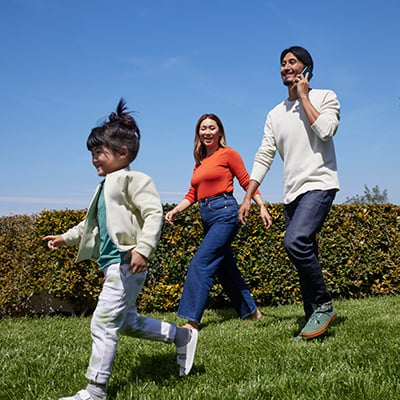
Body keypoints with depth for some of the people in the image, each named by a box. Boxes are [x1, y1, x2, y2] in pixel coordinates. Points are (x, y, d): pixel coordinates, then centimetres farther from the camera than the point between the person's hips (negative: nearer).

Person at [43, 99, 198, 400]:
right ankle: (183, 336, 31)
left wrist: (143, 248, -30)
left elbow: (154, 213, -20)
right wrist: (67, 237, 29)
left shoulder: (133, 179, -9)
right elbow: (92, 223, 32)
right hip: (112, 263, 10)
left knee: (103, 323, -8)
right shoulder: (107, 185, 20)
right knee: (128, 323, 18)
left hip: (125, 263, -10)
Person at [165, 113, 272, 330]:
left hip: (224, 212, -8)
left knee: (201, 263, -15)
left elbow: (247, 182, 0)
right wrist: (175, 210, -1)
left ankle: (192, 320, -13)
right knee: (225, 267, 14)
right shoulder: (200, 161, 17)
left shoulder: (228, 153, 0)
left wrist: (262, 207, -5)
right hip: (207, 215, 8)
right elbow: (192, 194, 14)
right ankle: (250, 311, 29)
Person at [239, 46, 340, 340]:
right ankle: (315, 320, 17)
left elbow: (326, 130, -18)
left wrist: (304, 96, -6)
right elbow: (264, 157, 12)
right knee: (305, 262, 7)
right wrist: (247, 198, 4)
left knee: (296, 241, -28)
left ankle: (324, 304, -11)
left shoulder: (325, 97, 2)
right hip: (292, 193, 6)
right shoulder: (276, 114, 16)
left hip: (319, 185, -6)